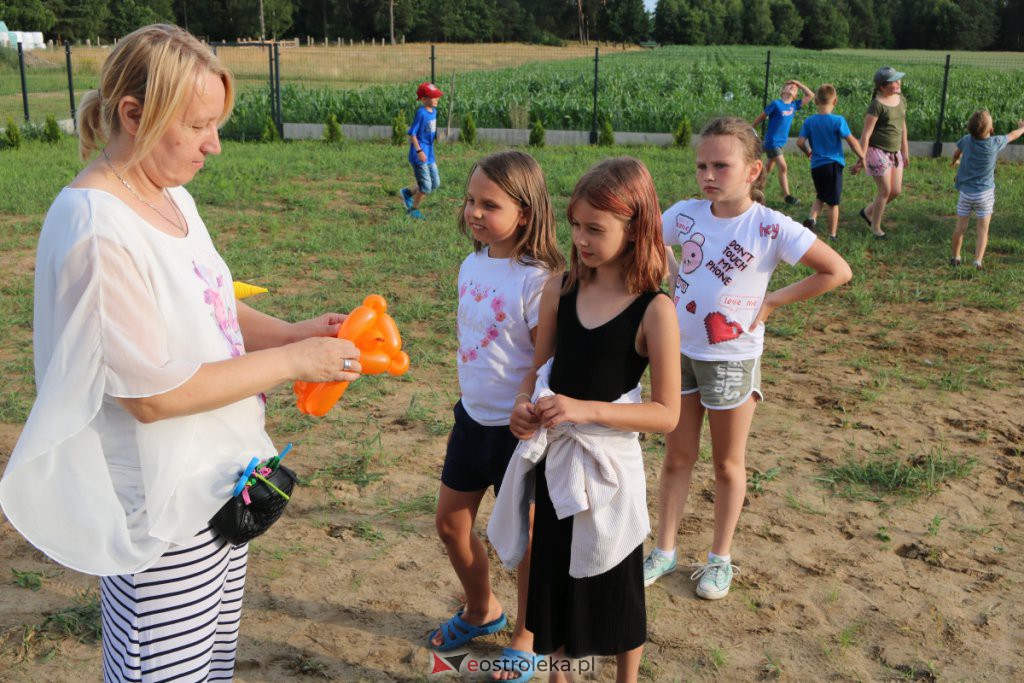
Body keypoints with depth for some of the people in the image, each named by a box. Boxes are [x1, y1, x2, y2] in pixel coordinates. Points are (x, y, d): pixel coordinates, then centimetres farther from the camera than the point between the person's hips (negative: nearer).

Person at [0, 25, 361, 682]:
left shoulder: (174, 197, 4)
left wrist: (293, 332, -5)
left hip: (220, 477, 9)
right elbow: (152, 394, -24)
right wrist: (291, 361, -20)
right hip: (161, 507, -8)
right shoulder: (97, 232, -24)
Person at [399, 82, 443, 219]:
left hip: (429, 155, 9)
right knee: (426, 186, -3)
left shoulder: (433, 111, 6)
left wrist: (438, 135, 4)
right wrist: (419, 151, -21)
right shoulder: (421, 113, -19)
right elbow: (412, 133, -18)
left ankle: (408, 192, 30)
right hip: (419, 156, -9)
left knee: (435, 184, 13)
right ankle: (414, 208, 20)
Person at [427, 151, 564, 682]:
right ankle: (482, 610, 44)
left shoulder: (536, 280, -22)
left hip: (517, 428, -7)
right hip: (472, 418, 8)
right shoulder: (472, 265, 2)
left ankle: (527, 637, 35)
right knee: (450, 524, 18)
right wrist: (469, 400, 17)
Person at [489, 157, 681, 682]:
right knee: (553, 575, 19)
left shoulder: (654, 310, -17)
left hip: (608, 465, -4)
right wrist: (524, 404, -13)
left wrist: (586, 409, -26)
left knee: (616, 588, 15)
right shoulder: (560, 291, -3)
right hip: (554, 459, 4)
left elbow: (667, 413, -16)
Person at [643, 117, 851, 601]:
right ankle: (664, 551, 29)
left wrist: (772, 301, -13)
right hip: (681, 351, 4)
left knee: (728, 463, 13)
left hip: (732, 359, -3)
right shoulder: (686, 214, -7)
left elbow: (837, 271, -15)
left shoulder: (771, 228, -18)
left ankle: (720, 558, 31)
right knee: (677, 457, 15)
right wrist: (676, 279, 2)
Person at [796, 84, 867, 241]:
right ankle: (832, 235, 13)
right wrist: (862, 156, 2)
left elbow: (800, 142, -5)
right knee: (833, 202, 8)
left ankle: (812, 218, -1)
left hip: (816, 165, 3)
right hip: (834, 165, -3)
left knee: (820, 196, 24)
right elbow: (851, 141, -11)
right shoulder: (838, 120, -10)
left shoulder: (809, 121, -2)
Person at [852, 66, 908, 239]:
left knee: (896, 191, 9)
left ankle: (868, 211, 31)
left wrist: (905, 152, 20)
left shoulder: (901, 100, 6)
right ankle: (876, 227, 17)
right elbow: (866, 133, -17)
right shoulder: (877, 105, -17)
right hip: (878, 151, -7)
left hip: (894, 152, 8)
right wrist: (862, 159, -17)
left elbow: (902, 127, 16)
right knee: (885, 191, -2)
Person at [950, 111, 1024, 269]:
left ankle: (955, 257, 22)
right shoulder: (995, 143, -12)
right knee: (983, 230, 3)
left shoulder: (966, 140, -9)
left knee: (960, 227, 12)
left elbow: (956, 154, 11)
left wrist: (956, 161, 35)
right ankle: (978, 261, -6)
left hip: (965, 191, 2)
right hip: (985, 193, -2)